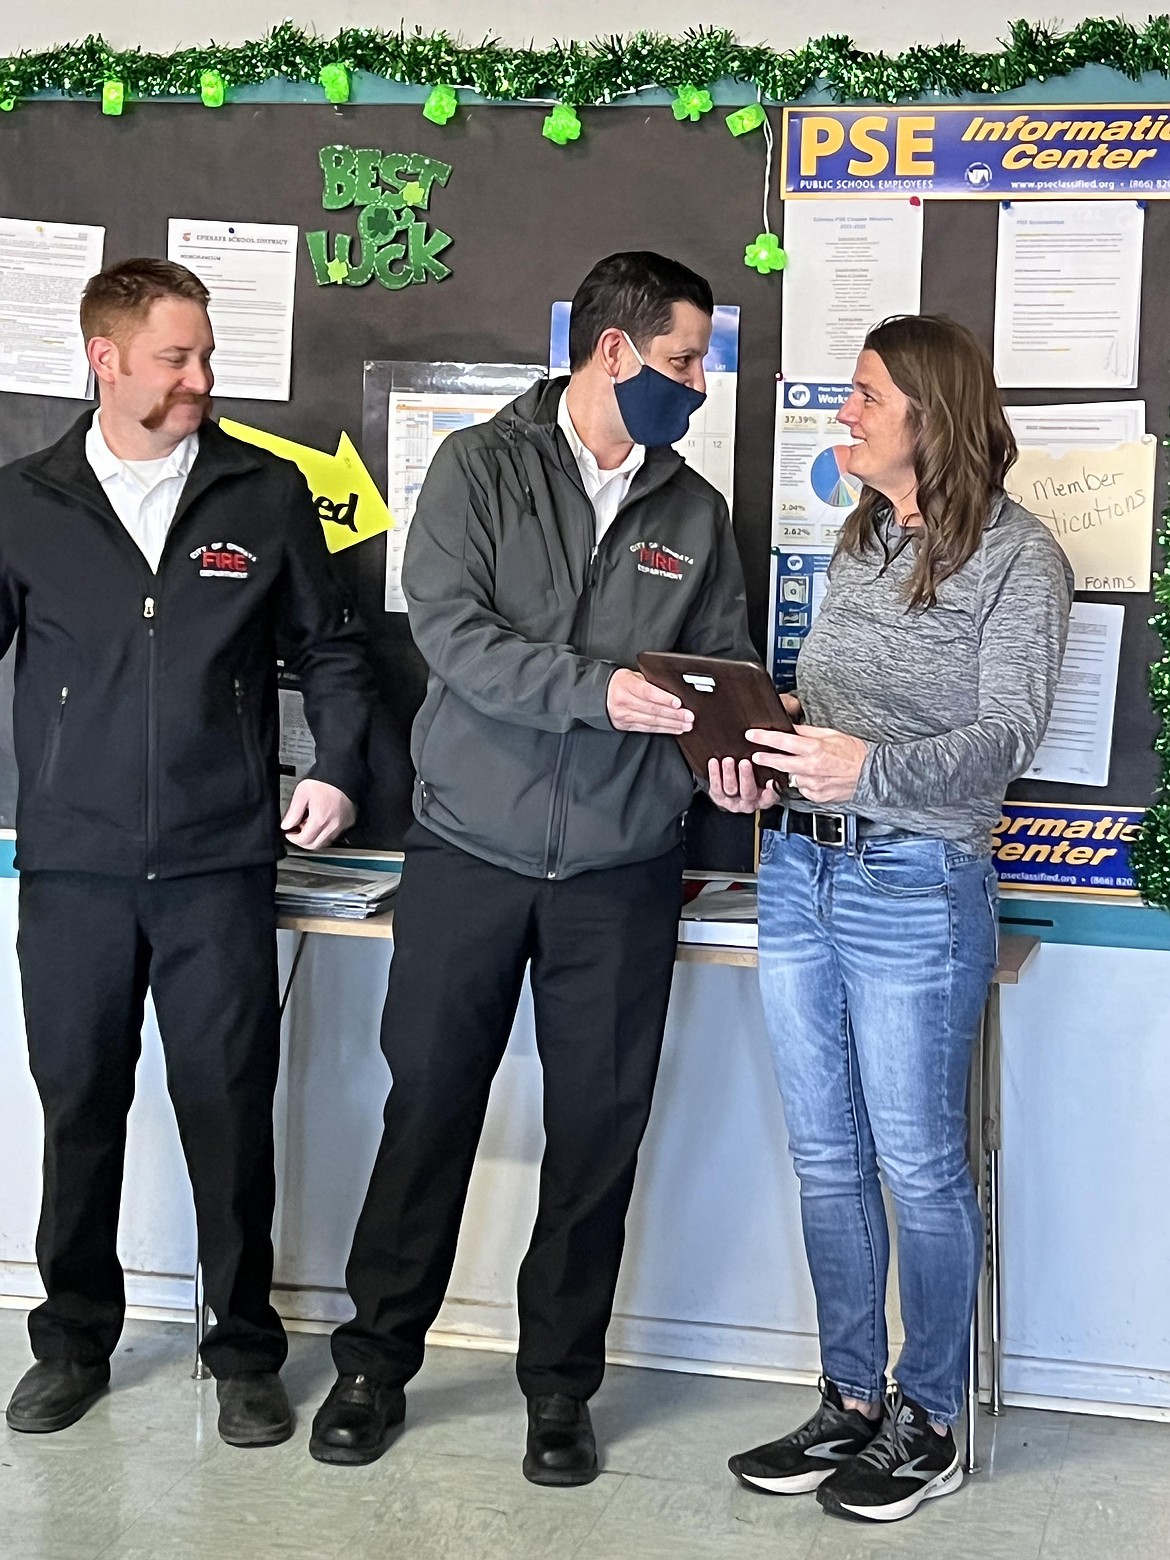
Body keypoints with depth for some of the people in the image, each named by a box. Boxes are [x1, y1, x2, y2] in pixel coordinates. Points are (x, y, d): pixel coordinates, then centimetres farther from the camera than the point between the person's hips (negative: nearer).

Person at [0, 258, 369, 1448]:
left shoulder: (266, 496, 3)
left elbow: (327, 648, 10)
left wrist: (337, 767, -2)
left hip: (221, 865, -1)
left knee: (230, 1112, 4)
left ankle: (244, 1350, 20)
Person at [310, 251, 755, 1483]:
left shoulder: (694, 512, 8)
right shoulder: (480, 467, -2)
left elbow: (724, 664, 10)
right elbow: (451, 630, -14)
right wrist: (599, 689, -26)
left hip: (621, 873, 3)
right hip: (469, 856, -2)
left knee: (599, 1130, 7)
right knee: (428, 1108, 7)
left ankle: (560, 1382, 23)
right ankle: (376, 1358, 25)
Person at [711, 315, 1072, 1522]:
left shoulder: (1019, 559, -6)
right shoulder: (858, 543, 14)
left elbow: (1005, 739, -15)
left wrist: (871, 769, -31)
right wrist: (760, 768, -4)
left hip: (916, 887, -7)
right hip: (799, 868, 7)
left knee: (919, 1166, 3)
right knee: (827, 1158, 12)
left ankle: (928, 1421, 18)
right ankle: (850, 1401, 25)